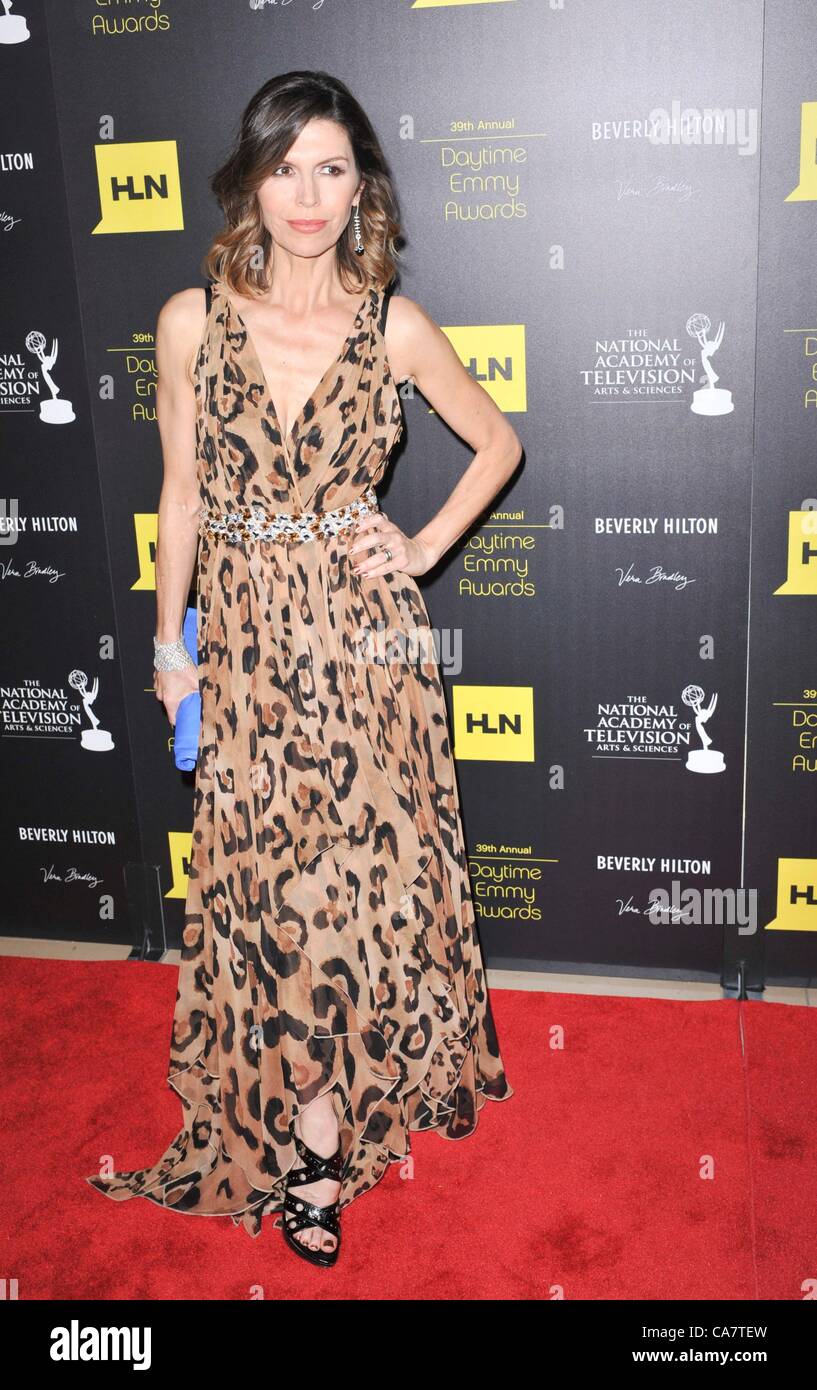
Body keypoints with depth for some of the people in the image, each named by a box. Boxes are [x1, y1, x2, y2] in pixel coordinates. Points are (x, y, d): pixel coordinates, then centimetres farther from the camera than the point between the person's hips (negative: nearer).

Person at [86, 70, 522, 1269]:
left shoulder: (396, 328, -3)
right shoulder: (193, 321, -2)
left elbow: (499, 443, 10)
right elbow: (182, 491, 6)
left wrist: (426, 550, 0)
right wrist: (170, 640, 8)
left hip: (364, 638, -1)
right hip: (246, 640, 1)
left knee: (362, 867, 6)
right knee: (265, 879, 8)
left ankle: (314, 1136, 29)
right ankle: (322, 1130, 29)